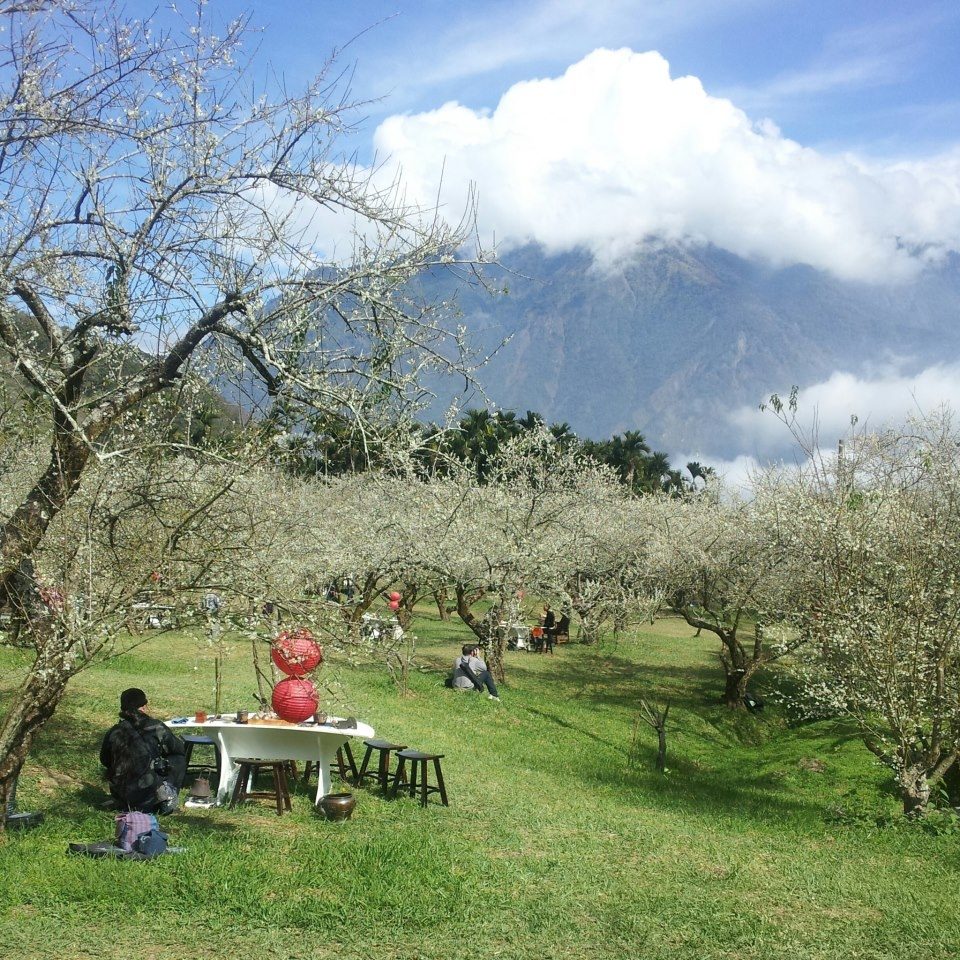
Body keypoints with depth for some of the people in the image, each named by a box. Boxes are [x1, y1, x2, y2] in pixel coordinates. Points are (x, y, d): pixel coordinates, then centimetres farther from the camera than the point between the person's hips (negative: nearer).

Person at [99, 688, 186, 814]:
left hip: (122, 798, 4)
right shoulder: (156, 728, -7)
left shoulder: (114, 732, 0)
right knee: (179, 759, 14)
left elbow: (105, 761, 15)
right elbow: (178, 748, 8)